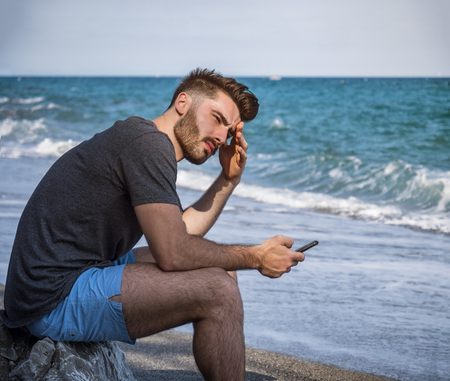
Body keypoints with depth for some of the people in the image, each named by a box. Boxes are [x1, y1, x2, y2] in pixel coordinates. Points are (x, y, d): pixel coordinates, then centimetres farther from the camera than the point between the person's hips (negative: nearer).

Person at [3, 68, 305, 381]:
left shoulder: (139, 139, 16)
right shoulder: (149, 142, -16)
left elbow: (177, 236, 16)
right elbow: (173, 254, -20)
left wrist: (229, 180, 10)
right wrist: (255, 258, -8)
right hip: (55, 301, -11)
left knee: (219, 271, 15)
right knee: (218, 289, -19)